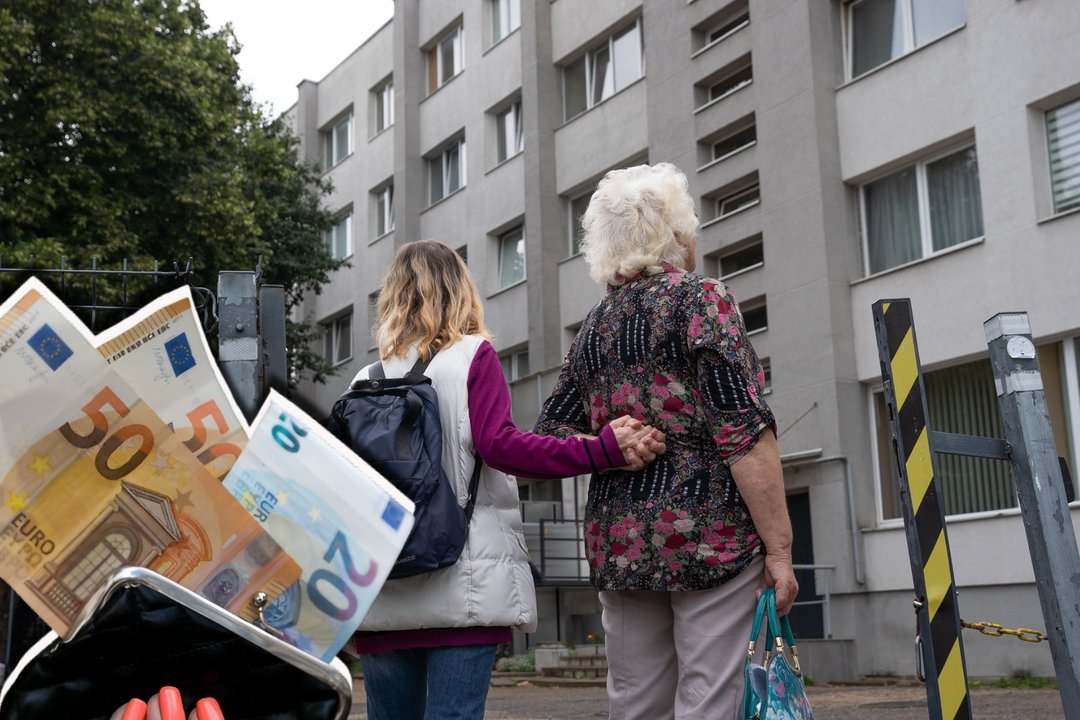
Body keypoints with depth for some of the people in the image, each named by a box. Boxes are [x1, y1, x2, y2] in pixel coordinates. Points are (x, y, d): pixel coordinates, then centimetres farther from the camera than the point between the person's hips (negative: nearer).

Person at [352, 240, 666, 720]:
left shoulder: (367, 379, 9)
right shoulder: (472, 356, 0)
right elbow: (499, 445, -14)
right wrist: (604, 449, -16)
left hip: (383, 596, 4)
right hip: (460, 586, -4)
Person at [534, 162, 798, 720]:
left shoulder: (594, 325, 13)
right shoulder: (699, 298, -5)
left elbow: (549, 438, 13)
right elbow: (743, 433, -13)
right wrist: (779, 545, -11)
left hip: (618, 542, 6)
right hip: (707, 532, -6)